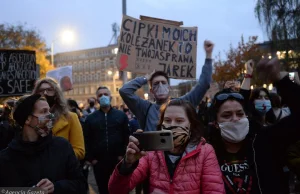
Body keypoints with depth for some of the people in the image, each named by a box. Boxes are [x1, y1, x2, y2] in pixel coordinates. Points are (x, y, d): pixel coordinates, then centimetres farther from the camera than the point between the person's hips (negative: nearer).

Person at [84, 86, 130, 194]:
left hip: (118, 160, -1)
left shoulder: (121, 115, 4)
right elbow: (87, 140, 2)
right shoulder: (91, 118, 6)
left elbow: (127, 136, -1)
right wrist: (90, 158, -4)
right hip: (98, 161, 1)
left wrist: (123, 155, -8)